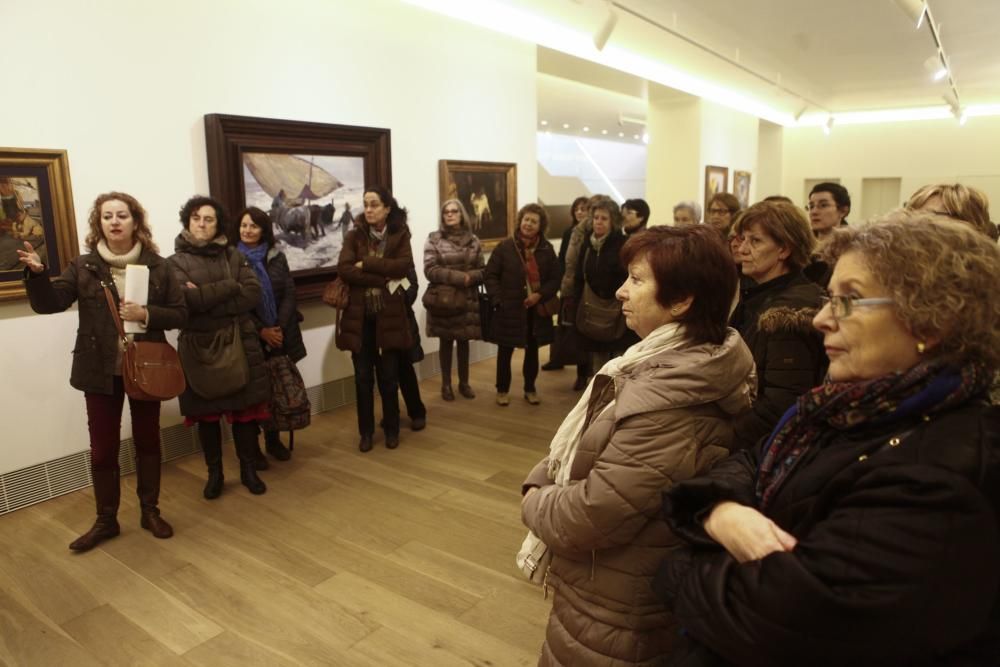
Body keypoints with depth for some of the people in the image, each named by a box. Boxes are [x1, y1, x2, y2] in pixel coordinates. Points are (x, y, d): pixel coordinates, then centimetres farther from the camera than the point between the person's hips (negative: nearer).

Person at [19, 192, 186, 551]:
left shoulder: (157, 266, -2)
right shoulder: (84, 266, -1)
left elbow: (181, 314, -2)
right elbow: (48, 303, -10)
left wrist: (146, 314, -18)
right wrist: (37, 272, -27)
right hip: (100, 371, 0)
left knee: (147, 440, 12)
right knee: (103, 448, 7)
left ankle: (150, 511, 28)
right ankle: (106, 520, 23)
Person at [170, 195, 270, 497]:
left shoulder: (234, 256, 8)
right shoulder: (175, 262, 2)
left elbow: (253, 294, -6)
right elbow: (187, 299, -16)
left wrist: (207, 300, -13)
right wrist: (231, 286, -14)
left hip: (240, 343, 1)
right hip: (199, 347, -1)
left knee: (245, 407, 4)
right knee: (207, 412, 8)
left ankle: (249, 469, 19)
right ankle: (214, 473, 23)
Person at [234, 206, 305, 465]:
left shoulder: (278, 257, 9)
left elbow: (289, 294, 4)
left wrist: (279, 328, -8)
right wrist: (261, 330, -13)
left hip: (281, 334, 3)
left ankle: (273, 439, 22)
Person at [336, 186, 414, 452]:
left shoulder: (400, 234, 2)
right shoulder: (354, 235, 2)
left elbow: (404, 266, -14)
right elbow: (344, 269, -12)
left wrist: (366, 264, -16)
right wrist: (384, 279, -18)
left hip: (389, 315, -1)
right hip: (360, 316, 1)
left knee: (389, 376, 7)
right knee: (363, 377, 7)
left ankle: (391, 429, 24)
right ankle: (366, 431, 21)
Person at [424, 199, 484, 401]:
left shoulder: (473, 240, 7)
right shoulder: (434, 239, -1)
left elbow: (482, 271, 6)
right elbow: (430, 270, -10)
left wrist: (470, 277, -17)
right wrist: (458, 277, -18)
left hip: (467, 299, 2)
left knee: (463, 341, 11)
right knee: (446, 342, 6)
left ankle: (464, 382, 24)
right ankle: (446, 384, 19)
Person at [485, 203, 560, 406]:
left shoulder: (546, 249, 1)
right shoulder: (505, 247, -8)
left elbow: (555, 278, 4)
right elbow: (491, 275, -5)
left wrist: (540, 295, -12)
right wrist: (498, 300, -14)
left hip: (536, 309, 3)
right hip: (509, 309, -3)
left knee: (532, 351, 14)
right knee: (505, 351, 8)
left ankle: (530, 389, 30)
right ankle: (502, 390, 24)